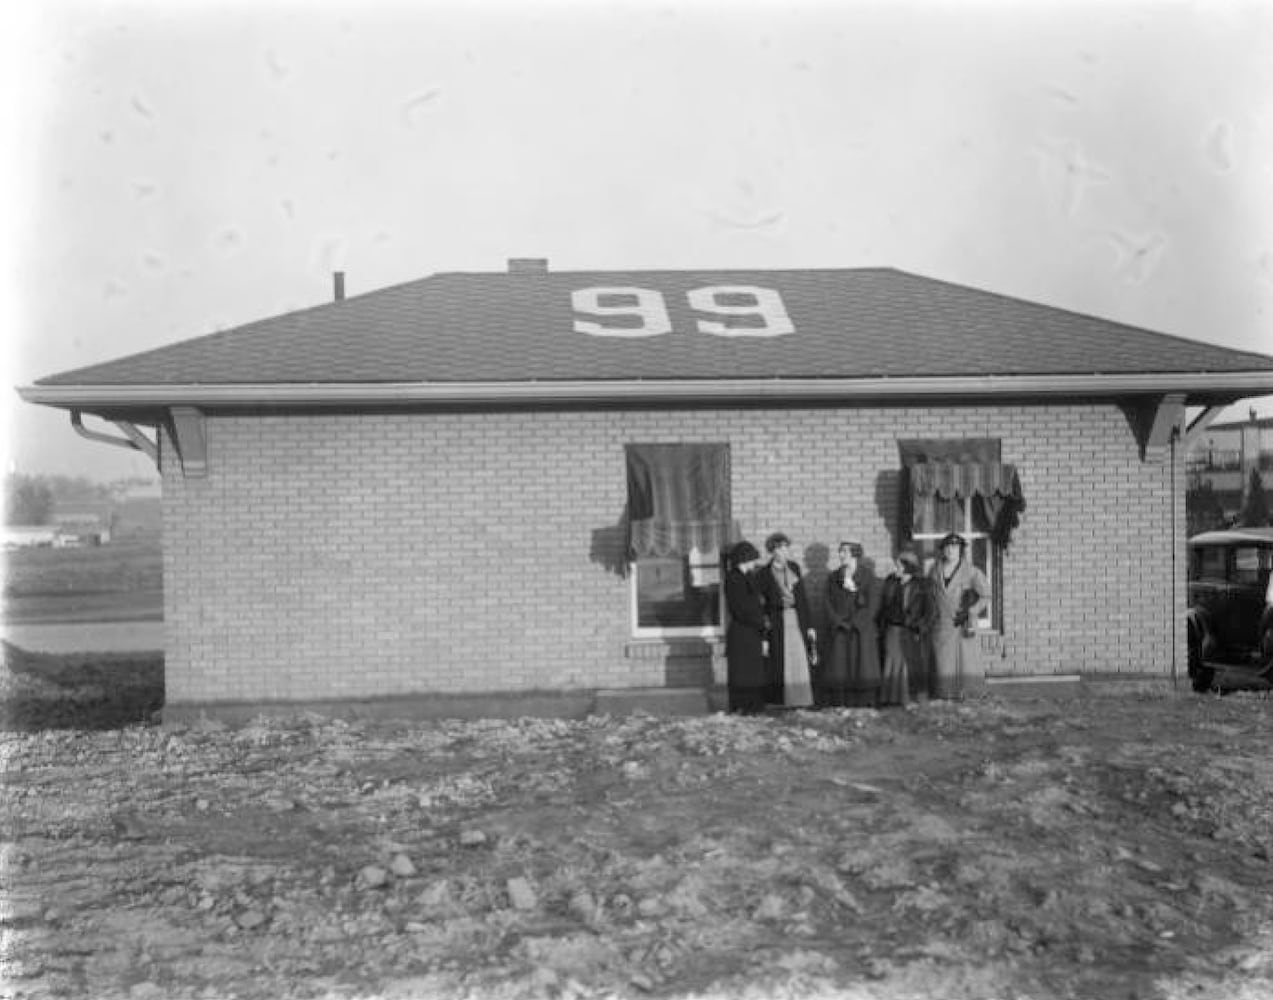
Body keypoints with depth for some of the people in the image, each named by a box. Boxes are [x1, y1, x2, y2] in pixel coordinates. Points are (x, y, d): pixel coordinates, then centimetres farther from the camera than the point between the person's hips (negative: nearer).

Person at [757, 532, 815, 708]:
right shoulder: (765, 573, -2)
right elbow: (761, 603, -2)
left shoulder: (794, 567, 10)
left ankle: (801, 701, 7)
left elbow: (802, 596, 13)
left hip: (797, 621, 4)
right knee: (780, 664, -3)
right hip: (777, 623, -4)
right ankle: (782, 702, 1)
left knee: (800, 662, 2)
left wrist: (808, 626, 10)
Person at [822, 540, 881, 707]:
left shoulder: (868, 575, 3)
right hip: (839, 630, 2)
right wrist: (839, 623, -6)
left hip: (862, 629, -2)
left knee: (863, 667, -7)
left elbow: (873, 605, -2)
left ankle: (864, 705, -4)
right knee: (839, 668, -5)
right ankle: (839, 706, -4)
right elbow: (829, 604, 8)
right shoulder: (834, 577, 13)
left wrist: (855, 623, -9)